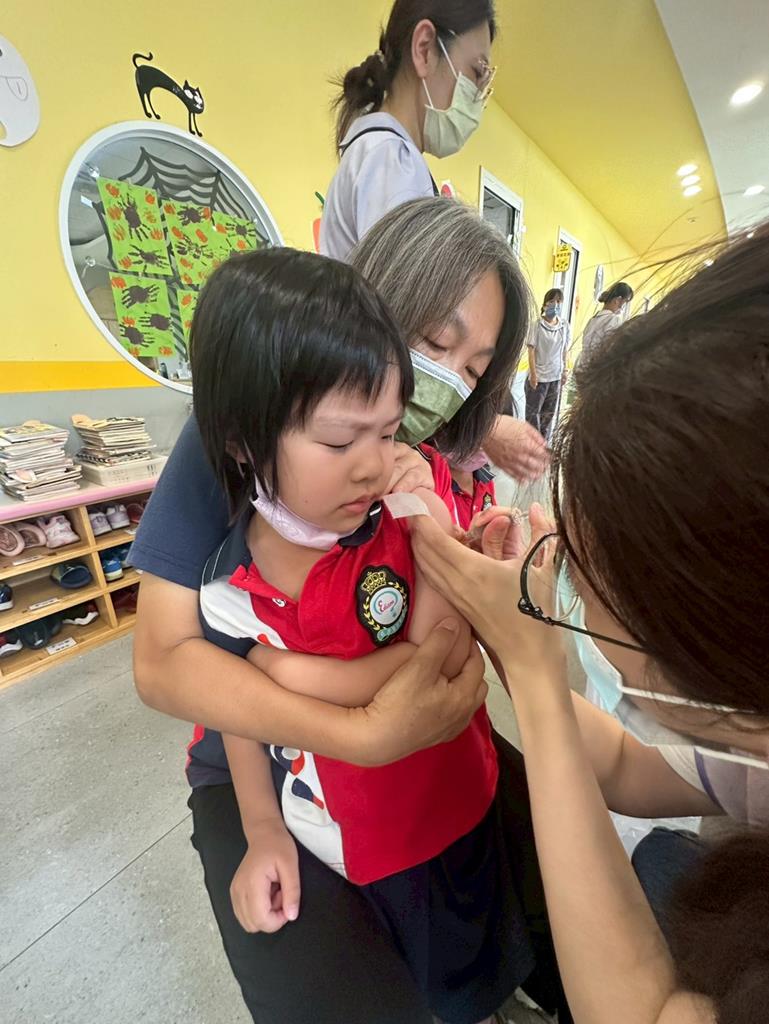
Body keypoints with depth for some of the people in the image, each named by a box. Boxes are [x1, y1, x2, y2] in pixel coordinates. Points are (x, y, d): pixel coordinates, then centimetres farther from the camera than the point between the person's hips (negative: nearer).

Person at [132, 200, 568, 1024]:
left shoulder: (443, 471, -3)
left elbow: (458, 637, -7)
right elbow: (162, 661, -19)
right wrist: (367, 734, -31)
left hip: (416, 736, 4)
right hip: (262, 760, -2)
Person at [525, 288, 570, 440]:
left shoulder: (565, 325, 2)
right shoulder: (538, 325, -10)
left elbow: (565, 351, 8)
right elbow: (531, 350, -9)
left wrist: (564, 371, 7)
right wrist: (533, 374, -13)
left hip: (556, 376, 4)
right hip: (539, 375, -4)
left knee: (550, 412, 11)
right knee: (533, 411, 4)